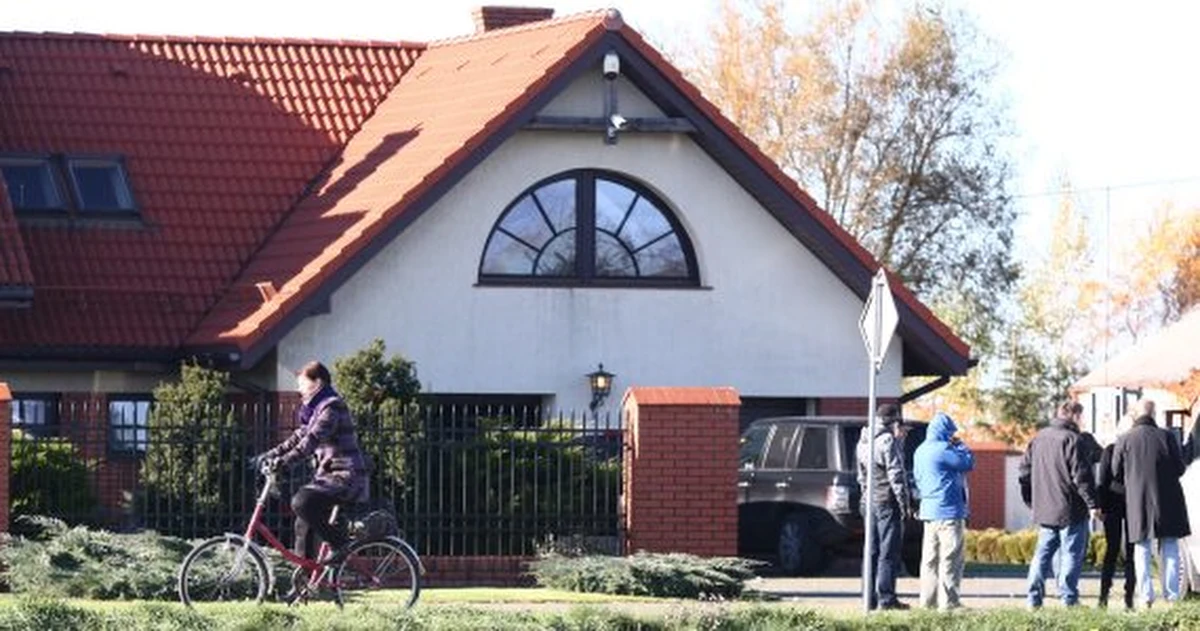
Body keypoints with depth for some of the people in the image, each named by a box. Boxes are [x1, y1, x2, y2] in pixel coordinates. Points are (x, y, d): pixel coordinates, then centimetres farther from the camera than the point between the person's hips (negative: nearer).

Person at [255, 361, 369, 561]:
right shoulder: (317, 408, 17)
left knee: (302, 502, -27)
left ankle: (341, 543, -14)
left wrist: (283, 462, -30)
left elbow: (311, 441, -25)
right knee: (303, 524, 5)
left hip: (345, 477, -10)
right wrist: (271, 454, 10)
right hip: (330, 473, 10)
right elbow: (299, 437, 21)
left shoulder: (332, 407, -15)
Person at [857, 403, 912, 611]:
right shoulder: (888, 441, -12)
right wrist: (904, 504, -12)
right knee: (888, 553, -6)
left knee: (872, 552, 11)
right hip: (887, 501, -8)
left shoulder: (863, 443, 15)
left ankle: (870, 598, 11)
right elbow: (896, 475, -16)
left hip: (869, 502, 8)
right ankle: (886, 598, -8)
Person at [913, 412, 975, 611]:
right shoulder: (943, 450, -15)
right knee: (950, 557, -7)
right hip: (948, 512, -9)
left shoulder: (920, 451, 14)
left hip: (928, 510, 9)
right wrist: (960, 445, 4)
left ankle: (928, 600, 12)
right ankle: (949, 601, -9)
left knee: (930, 557, 11)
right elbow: (968, 463, -10)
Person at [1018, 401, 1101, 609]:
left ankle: (1034, 598, 8)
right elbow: (1081, 476, -16)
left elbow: (1024, 472, 16)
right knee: (1072, 553, 0)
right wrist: (1092, 504, -12)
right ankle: (1068, 598, -2)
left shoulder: (1038, 439, 11)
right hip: (1070, 510, -7)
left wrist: (1031, 501, 23)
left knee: (1043, 553, 11)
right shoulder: (1071, 440, -13)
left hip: (1043, 509, 7)